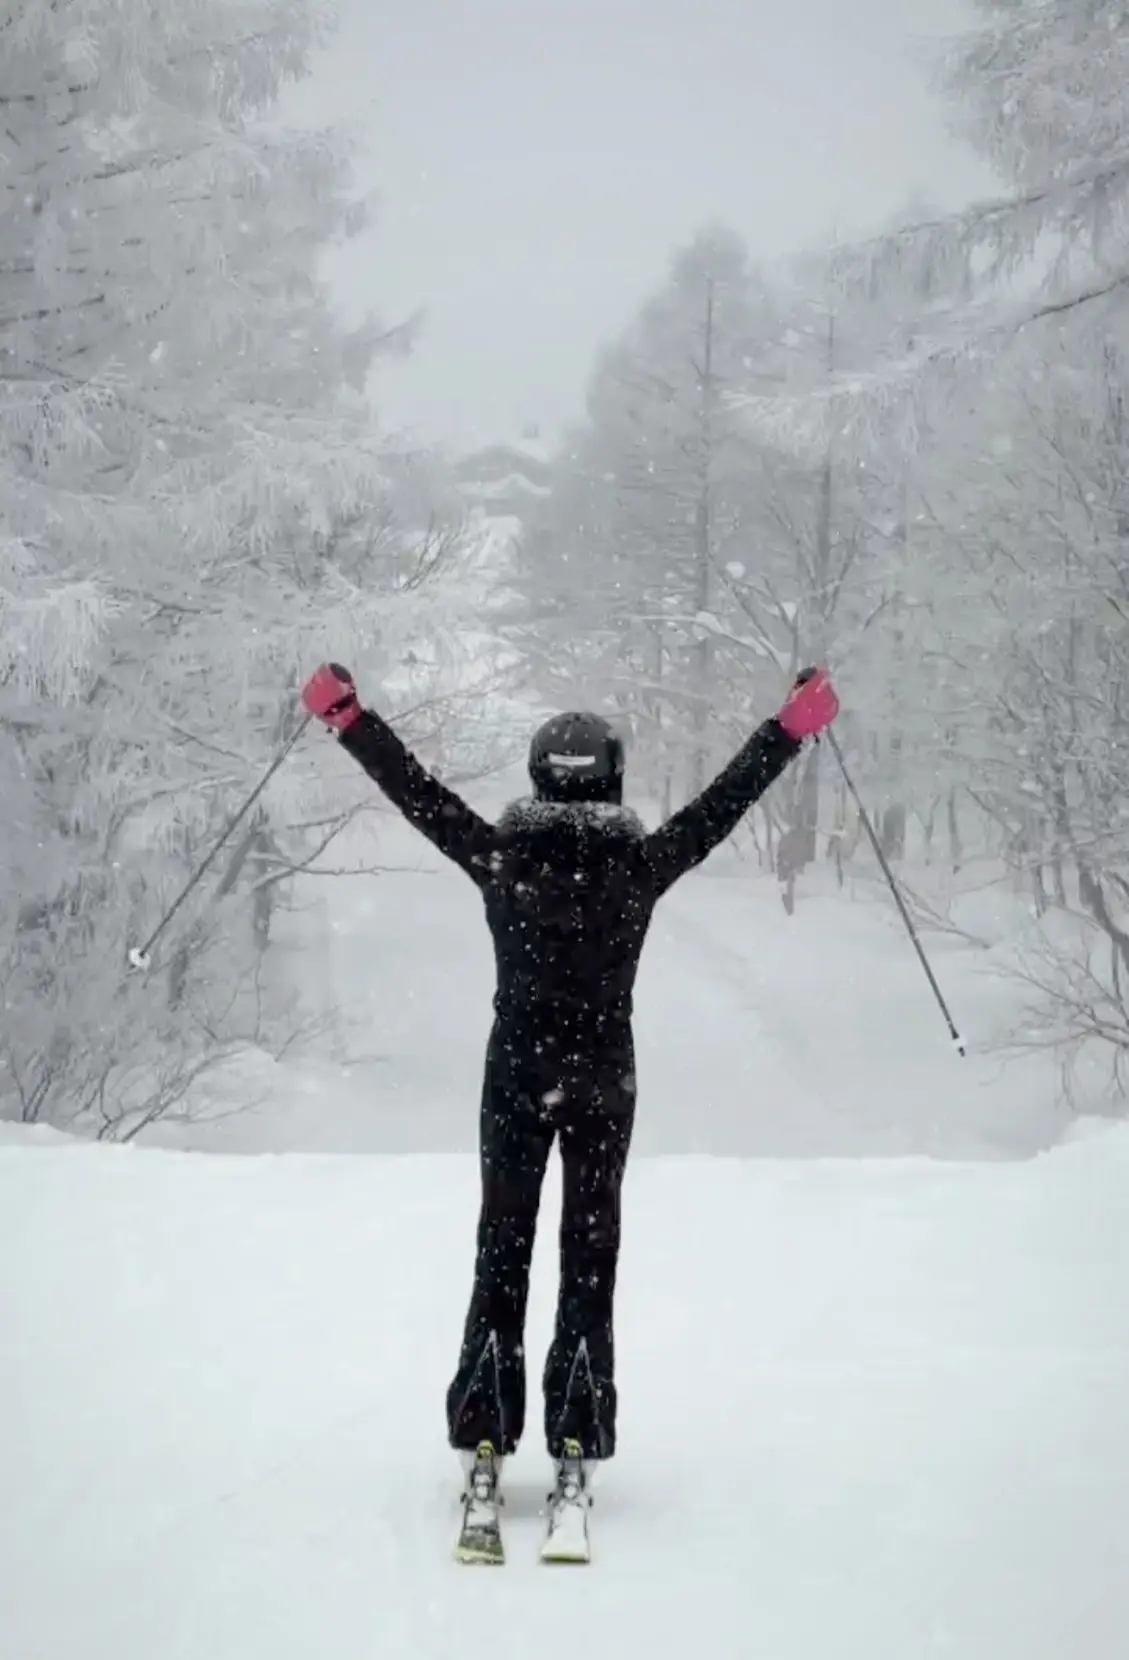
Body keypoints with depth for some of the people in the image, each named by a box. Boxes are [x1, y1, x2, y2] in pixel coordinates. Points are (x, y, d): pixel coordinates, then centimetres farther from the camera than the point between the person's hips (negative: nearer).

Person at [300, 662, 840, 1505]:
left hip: (516, 1078, 1)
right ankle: (579, 1437, 4)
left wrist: (346, 715, 10)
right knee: (590, 1250, 6)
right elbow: (727, 799, -1)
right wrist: (795, 724, 8)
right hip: (603, 1084, -1)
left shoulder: (502, 858, -8)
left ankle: (484, 1432, 5)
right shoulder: (640, 867, -9)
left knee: (502, 1248, 8)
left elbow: (416, 789, 0)